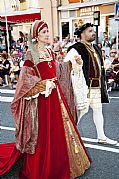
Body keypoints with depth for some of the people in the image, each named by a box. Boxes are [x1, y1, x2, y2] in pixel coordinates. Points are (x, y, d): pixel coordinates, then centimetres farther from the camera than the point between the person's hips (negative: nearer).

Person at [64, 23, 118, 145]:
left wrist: (102, 84, 19)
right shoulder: (76, 49, -11)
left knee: (98, 110, 15)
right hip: (84, 85, -8)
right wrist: (77, 64, -37)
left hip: (97, 86, 9)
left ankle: (101, 137, 27)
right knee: (81, 110, -4)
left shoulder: (96, 48, 16)